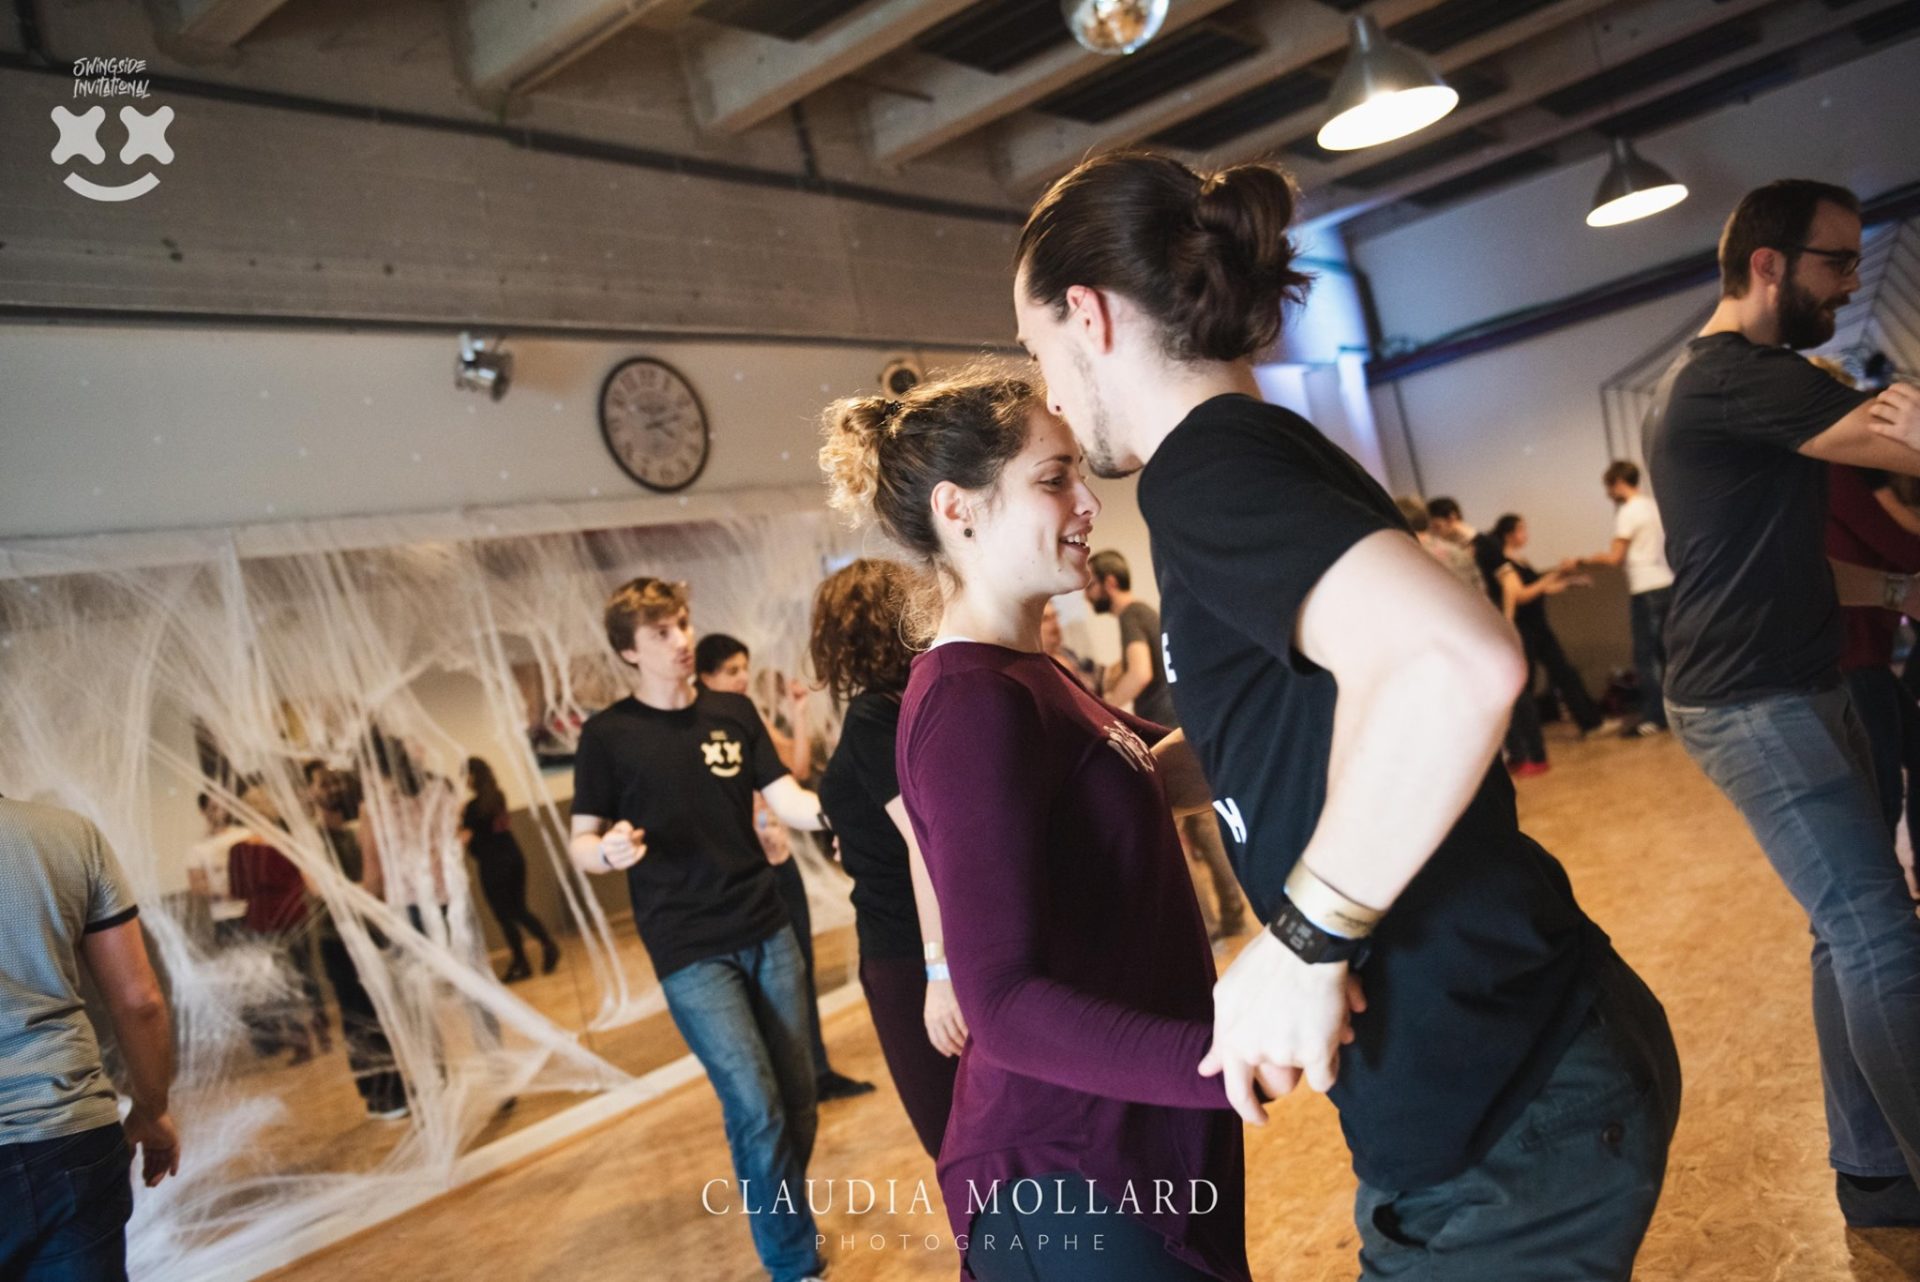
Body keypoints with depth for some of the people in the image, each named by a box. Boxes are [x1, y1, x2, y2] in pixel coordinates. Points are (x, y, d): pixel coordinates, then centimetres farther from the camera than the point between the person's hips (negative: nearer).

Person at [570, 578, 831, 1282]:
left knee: (797, 1099, 11)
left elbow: (790, 802, -1)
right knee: (756, 1108, -8)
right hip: (689, 952, -4)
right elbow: (580, 844, -2)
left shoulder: (734, 711, 4)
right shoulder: (608, 734, -5)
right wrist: (610, 851, -25)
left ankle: (774, 1207, 38)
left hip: (767, 931, 4)